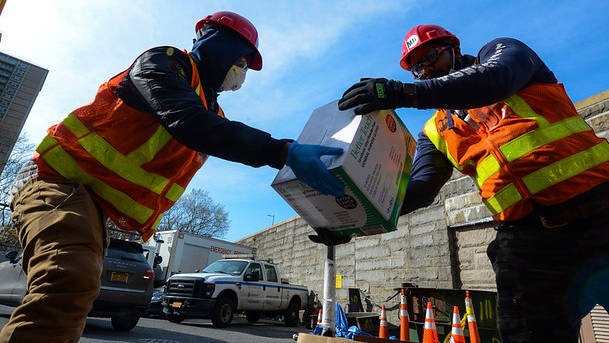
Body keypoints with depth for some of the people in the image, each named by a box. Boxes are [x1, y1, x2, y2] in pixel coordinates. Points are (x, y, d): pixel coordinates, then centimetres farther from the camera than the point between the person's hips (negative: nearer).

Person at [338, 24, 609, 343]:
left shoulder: (502, 52, 7)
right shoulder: (436, 133, 12)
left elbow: (496, 79, -19)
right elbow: (419, 189, -3)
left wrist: (409, 93, -31)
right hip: (526, 238, 3)